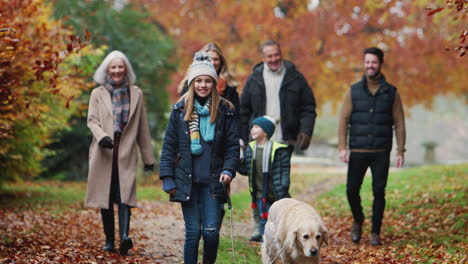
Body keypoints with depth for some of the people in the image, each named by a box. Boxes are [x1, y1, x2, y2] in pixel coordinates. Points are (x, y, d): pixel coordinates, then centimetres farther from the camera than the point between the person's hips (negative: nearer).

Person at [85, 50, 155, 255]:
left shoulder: (135, 93, 12)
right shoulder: (98, 94, 10)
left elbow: (142, 128, 13)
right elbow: (92, 120, 0)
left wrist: (148, 157, 13)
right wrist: (102, 136, -22)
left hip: (126, 154, -1)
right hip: (104, 153, 1)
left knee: (125, 195, -16)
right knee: (105, 197, 4)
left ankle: (124, 236, -30)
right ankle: (109, 240, 11)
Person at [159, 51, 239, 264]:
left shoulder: (225, 110, 3)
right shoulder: (180, 109, 4)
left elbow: (233, 146, 4)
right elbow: (168, 146, 5)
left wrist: (228, 170, -11)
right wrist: (167, 177, 0)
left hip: (212, 181, 0)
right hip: (187, 182, 0)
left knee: (211, 231, -4)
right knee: (193, 232, 1)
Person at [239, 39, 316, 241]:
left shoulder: (295, 78, 6)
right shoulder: (254, 79, 8)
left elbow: (308, 108, 8)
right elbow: (244, 111, 12)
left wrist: (305, 131, -5)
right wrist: (242, 139, 6)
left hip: (285, 141, -1)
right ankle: (259, 226, 8)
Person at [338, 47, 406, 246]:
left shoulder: (391, 92, 5)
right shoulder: (354, 91, 6)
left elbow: (399, 123, 5)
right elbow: (343, 120, 4)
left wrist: (400, 151, -1)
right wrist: (342, 147, -6)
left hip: (381, 152, 0)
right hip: (358, 152, 1)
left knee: (379, 192, -2)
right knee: (352, 189, -1)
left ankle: (375, 233, 10)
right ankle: (358, 220, 27)